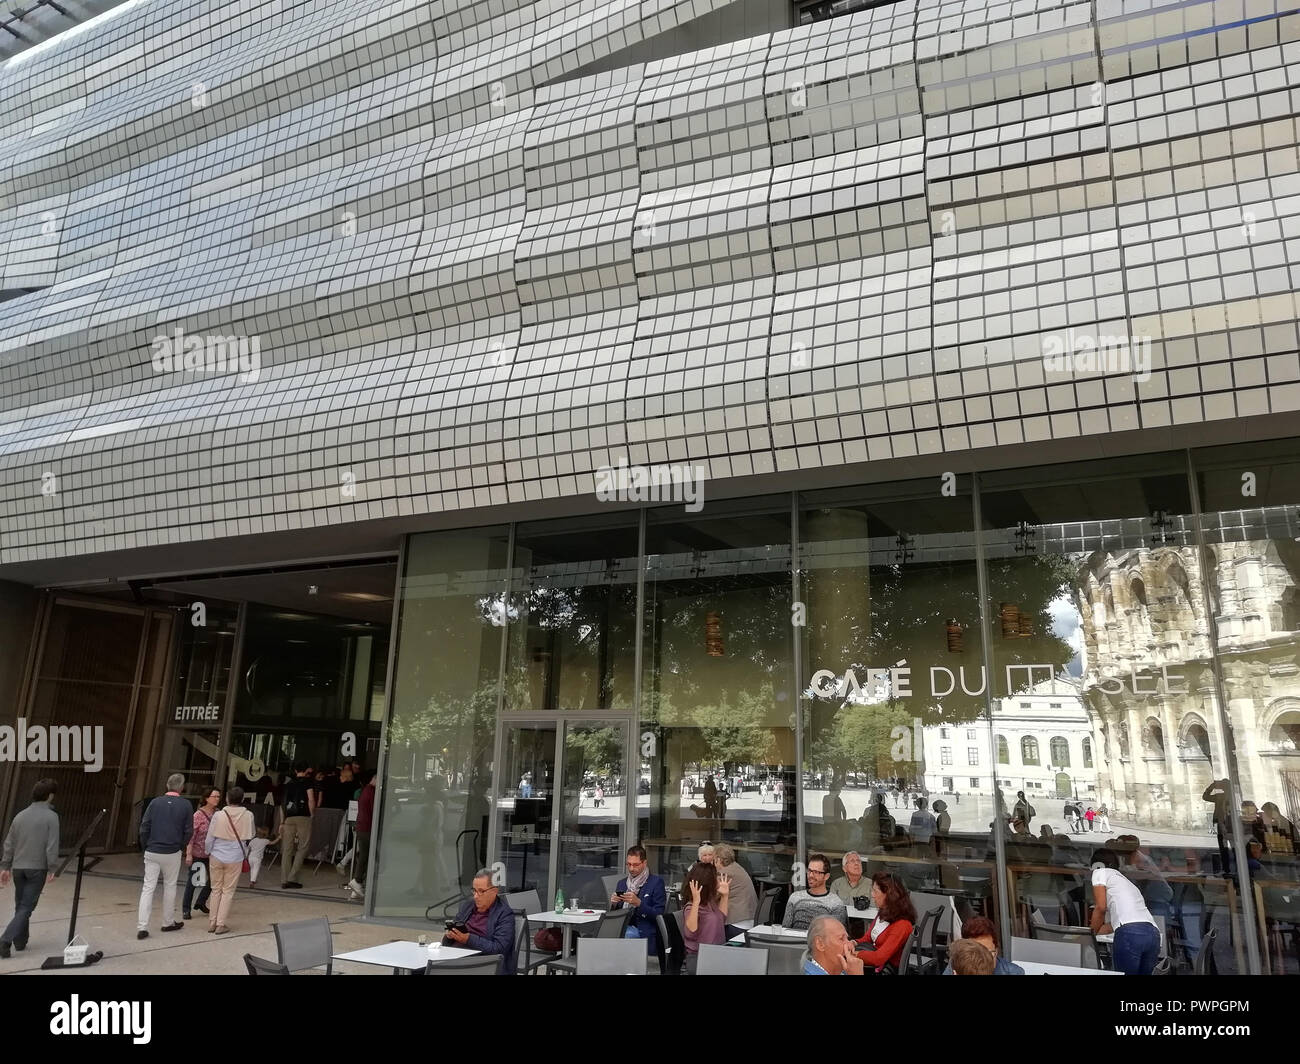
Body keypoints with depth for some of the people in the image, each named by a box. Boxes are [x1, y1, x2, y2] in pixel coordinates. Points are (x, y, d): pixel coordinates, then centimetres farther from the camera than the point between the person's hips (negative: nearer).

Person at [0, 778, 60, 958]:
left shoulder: (20, 816, 8)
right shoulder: (51, 817, -9)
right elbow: (52, 845, -13)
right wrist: (51, 869, -8)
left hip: (18, 868, 6)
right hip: (37, 868, -6)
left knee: (20, 906, 16)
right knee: (26, 907, -1)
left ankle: (20, 942, 21)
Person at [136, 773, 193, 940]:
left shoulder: (155, 802, -2)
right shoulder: (186, 805, -4)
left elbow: (144, 827, -2)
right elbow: (189, 832, -3)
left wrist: (146, 846, 9)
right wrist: (181, 847, 12)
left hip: (152, 852, 1)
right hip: (172, 853, -1)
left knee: (148, 888, 4)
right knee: (169, 886, 13)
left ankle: (142, 926, -2)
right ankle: (168, 922, 23)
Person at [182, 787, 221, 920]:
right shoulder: (198, 815, -13)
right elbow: (191, 836, -14)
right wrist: (188, 854, -18)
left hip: (211, 854, 5)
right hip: (197, 854, -5)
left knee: (212, 880, 9)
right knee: (191, 882, 5)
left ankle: (201, 903, 31)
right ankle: (186, 909, 20)